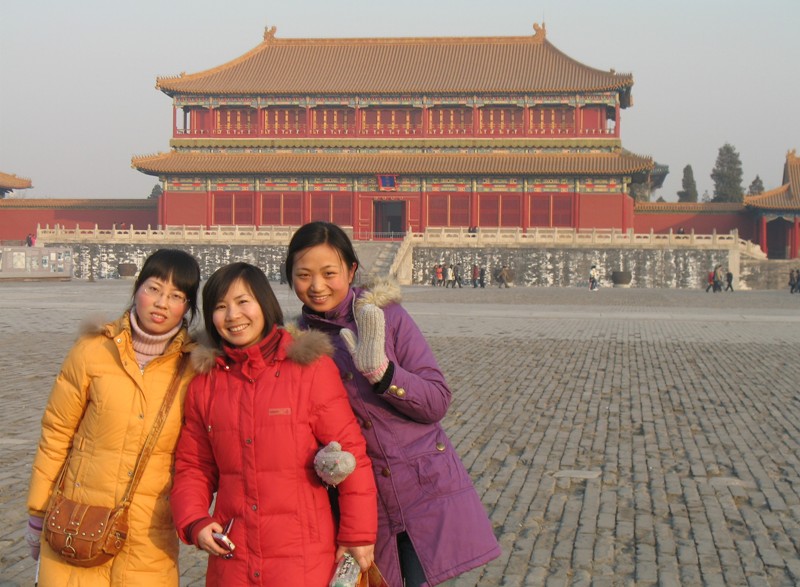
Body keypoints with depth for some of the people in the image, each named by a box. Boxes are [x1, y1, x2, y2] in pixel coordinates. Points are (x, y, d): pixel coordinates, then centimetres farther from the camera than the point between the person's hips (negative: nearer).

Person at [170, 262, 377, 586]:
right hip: (230, 559, 4)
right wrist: (194, 522, -5)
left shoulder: (312, 368, -3)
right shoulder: (205, 383, 8)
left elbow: (349, 452, -4)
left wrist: (358, 533, -5)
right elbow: (193, 467, 12)